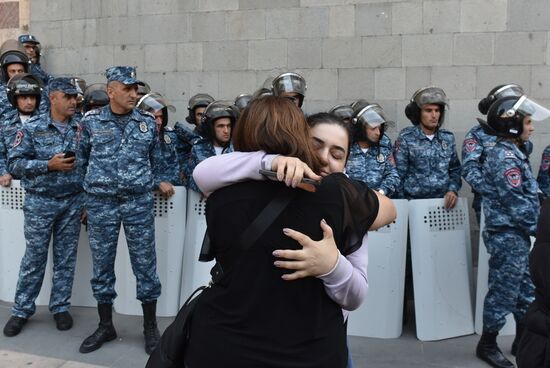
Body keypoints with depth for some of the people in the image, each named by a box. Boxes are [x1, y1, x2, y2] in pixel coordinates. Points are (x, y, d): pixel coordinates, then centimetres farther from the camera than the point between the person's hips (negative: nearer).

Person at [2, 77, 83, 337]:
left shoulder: (81, 129, 5)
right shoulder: (32, 128, -3)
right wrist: (49, 164, -18)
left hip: (73, 202, 3)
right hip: (40, 202, -2)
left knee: (66, 258, 9)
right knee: (34, 258, 5)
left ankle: (60, 307, 23)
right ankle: (22, 311, 20)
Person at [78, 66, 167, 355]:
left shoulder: (148, 122, 3)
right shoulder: (91, 121, 1)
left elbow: (156, 161, 14)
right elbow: (82, 159, 13)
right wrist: (94, 185, 15)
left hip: (139, 203, 0)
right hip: (101, 204, 1)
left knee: (145, 264, 4)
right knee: (102, 265, 9)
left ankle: (150, 326, 19)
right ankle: (105, 326, 25)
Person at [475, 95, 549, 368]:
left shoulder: (512, 153, 13)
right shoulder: (505, 157, -19)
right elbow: (517, 204, -22)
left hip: (517, 235, 10)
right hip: (508, 236, -10)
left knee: (526, 290, 18)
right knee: (503, 293, 1)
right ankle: (487, 345, 15)